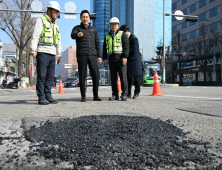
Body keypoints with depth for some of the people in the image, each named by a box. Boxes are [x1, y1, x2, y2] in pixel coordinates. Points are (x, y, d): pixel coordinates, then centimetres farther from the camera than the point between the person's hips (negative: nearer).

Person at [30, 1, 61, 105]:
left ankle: (48, 96, 9)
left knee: (50, 77, 4)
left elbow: (58, 41, 26)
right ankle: (41, 98, -3)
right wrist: (33, 49, -17)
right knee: (41, 76, -6)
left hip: (52, 54, 7)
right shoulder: (41, 20, 4)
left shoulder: (56, 25, 25)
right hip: (42, 53, -6)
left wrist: (59, 54, 21)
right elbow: (35, 35, -7)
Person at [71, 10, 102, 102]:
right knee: (82, 76, -1)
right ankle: (83, 97, 7)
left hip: (92, 55, 2)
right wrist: (77, 34, -38)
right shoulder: (77, 28, 9)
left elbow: (97, 43, 18)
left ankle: (96, 96, 4)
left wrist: (99, 56, 8)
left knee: (96, 75, -6)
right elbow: (72, 35, -14)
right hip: (81, 55, -2)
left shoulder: (93, 30, 20)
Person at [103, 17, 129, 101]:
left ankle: (124, 94, 1)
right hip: (112, 60, 4)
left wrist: (125, 57, -13)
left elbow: (126, 46, -3)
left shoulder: (122, 34, 6)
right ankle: (115, 95, 10)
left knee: (123, 77, -5)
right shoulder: (107, 36, 19)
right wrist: (104, 58, 9)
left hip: (121, 59, -4)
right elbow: (105, 48, 20)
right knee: (113, 78, 4)